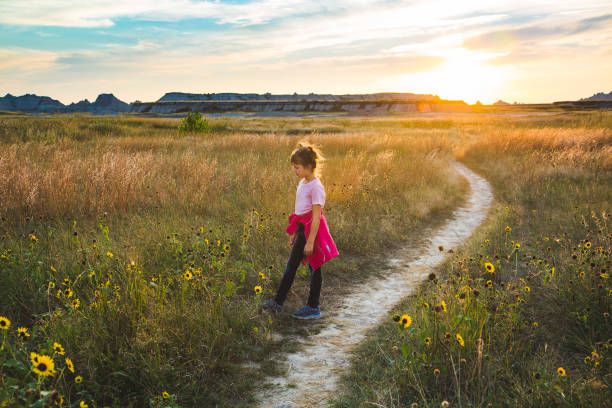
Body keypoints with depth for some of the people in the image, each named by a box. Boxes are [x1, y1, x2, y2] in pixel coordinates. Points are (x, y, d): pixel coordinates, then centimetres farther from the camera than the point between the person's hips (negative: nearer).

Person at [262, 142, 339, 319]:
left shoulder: (316, 187, -16)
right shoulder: (302, 183, 11)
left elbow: (316, 217, -19)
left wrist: (310, 241, -21)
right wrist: (294, 234, 20)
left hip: (311, 231, -9)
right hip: (301, 230, 9)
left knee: (314, 268, 3)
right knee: (291, 266, 11)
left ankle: (313, 308, 13)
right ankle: (278, 302, 18)